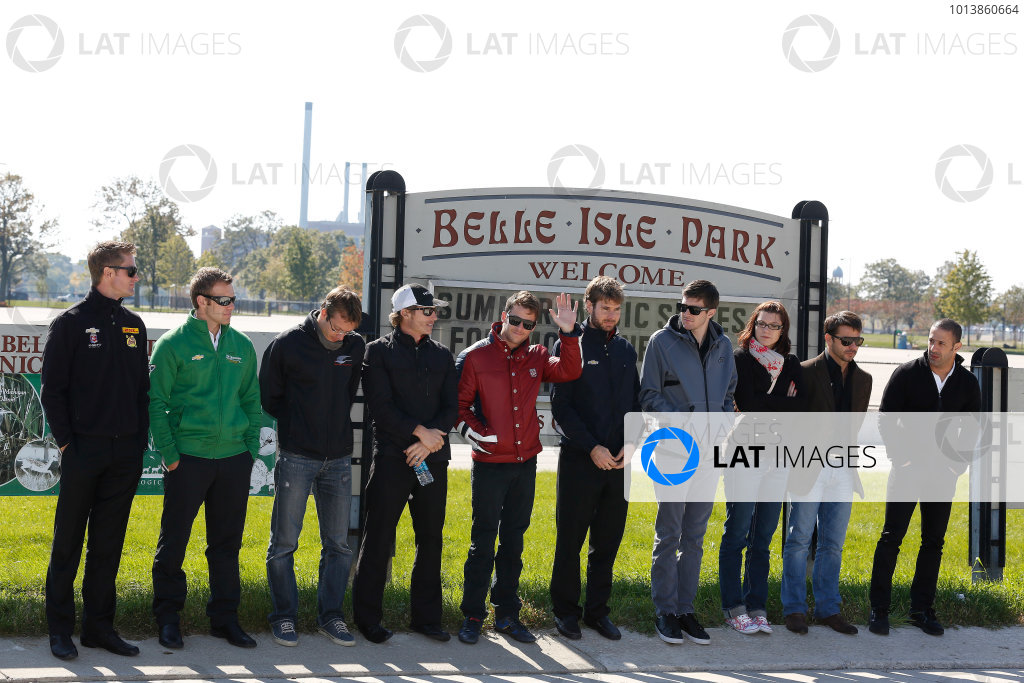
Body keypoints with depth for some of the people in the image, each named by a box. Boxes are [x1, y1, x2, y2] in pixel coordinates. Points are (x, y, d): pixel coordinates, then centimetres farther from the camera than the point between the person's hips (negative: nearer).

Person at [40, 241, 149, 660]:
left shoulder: (133, 325, 12)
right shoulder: (71, 323, -4)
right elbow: (53, 390, -5)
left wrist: (141, 441, 9)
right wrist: (66, 441, -10)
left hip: (125, 454, 5)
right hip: (83, 452, -5)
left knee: (108, 545, 9)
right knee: (68, 543, 3)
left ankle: (99, 625, 17)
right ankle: (60, 629, 12)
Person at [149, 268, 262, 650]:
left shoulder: (241, 345, 11)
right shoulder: (173, 344, -3)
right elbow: (156, 401, -4)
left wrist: (251, 446, 8)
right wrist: (168, 452, -10)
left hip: (235, 458, 4)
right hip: (188, 458, -4)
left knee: (227, 543, 11)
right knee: (174, 540, 3)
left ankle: (224, 617, 21)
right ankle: (168, 616, 18)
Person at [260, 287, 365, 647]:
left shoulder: (356, 347, 3)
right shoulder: (287, 343, -7)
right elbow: (268, 396, 4)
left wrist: (336, 425, 12)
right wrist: (295, 425, 5)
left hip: (339, 458, 3)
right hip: (296, 457, -3)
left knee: (338, 544, 7)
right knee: (284, 542, 1)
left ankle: (330, 615, 18)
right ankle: (284, 616, 13)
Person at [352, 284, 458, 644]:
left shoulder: (442, 355, 14)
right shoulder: (378, 351, 1)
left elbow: (450, 408, 7)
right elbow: (382, 406, -9)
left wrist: (428, 442, -8)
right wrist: (419, 432, -15)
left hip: (432, 456, 5)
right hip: (392, 457, -4)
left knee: (431, 539, 9)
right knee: (378, 538, 0)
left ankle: (426, 616, 19)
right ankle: (367, 617, 11)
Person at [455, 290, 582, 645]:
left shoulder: (536, 357, 7)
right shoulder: (475, 356, -3)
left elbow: (569, 372, -7)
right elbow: (459, 403, 0)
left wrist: (569, 333, -16)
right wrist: (473, 431, -14)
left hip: (526, 463, 4)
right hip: (490, 463, -4)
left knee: (514, 540, 12)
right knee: (483, 542, 1)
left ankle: (507, 614, 21)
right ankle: (472, 616, 11)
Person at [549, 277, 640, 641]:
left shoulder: (626, 349, 13)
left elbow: (635, 402, 14)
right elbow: (561, 407, -7)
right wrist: (592, 447, -14)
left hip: (619, 461, 4)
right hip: (579, 460, -4)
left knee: (608, 542, 9)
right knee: (570, 541, 3)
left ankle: (597, 610, 20)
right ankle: (565, 611, 15)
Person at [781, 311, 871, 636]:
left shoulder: (863, 379, 11)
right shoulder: (806, 372, -6)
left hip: (842, 471, 5)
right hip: (809, 468, -5)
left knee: (833, 544, 9)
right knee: (799, 541, 1)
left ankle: (828, 608, 18)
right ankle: (795, 609, 10)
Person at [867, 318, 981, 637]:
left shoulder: (968, 383, 4)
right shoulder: (907, 374, -5)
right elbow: (885, 418, -3)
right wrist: (901, 456, -12)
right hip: (907, 468, -3)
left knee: (934, 541, 7)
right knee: (891, 537, -4)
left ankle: (922, 609, 17)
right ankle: (879, 609, 2)